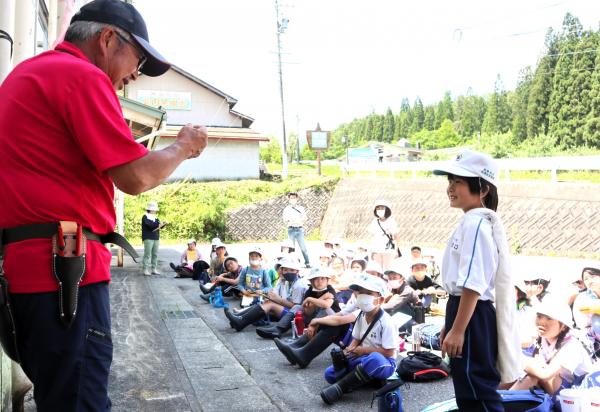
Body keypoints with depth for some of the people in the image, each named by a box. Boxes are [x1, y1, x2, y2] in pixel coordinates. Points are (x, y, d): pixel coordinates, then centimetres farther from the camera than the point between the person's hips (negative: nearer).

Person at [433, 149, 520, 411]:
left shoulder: (475, 223, -18)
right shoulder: (471, 222, 15)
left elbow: (473, 284, -24)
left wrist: (457, 330, -24)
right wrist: (450, 325, 23)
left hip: (473, 316, -11)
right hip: (466, 312, 11)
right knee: (468, 390, 20)